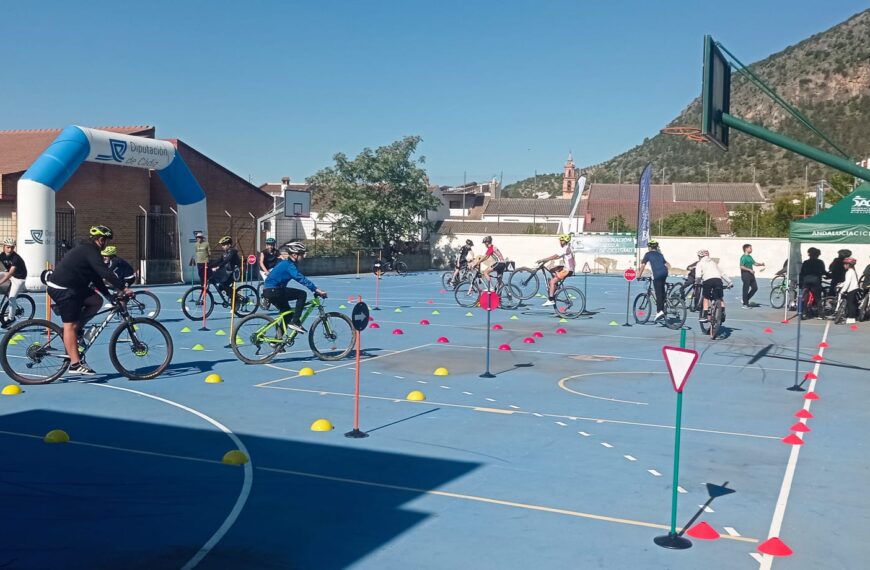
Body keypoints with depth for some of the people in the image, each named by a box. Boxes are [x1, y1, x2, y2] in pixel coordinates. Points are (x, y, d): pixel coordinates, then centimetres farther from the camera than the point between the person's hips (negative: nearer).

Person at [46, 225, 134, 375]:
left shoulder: (86, 250, 17)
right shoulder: (90, 251, -15)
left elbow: (97, 277, 19)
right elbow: (105, 273, -27)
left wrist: (110, 296, 15)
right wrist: (123, 288, -26)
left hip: (72, 287, 10)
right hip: (62, 289, -10)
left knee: (96, 301, 5)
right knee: (70, 325, -9)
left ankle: (77, 328, 9)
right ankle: (75, 364, -9)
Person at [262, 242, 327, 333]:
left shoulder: (287, 263, 14)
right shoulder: (288, 265, -17)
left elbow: (300, 277, 20)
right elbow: (301, 278, -27)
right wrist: (317, 290, -31)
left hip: (270, 291, 10)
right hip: (273, 291, -10)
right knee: (302, 294, -12)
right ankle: (295, 322, -10)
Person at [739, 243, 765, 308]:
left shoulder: (750, 256, 15)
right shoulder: (743, 257, -12)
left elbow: (754, 263, 19)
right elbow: (741, 267, -18)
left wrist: (761, 264, 2)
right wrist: (750, 270, -22)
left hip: (751, 274, 9)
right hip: (745, 274, -9)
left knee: (755, 288, 8)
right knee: (746, 289, -4)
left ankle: (746, 300, 20)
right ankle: (745, 304, 4)